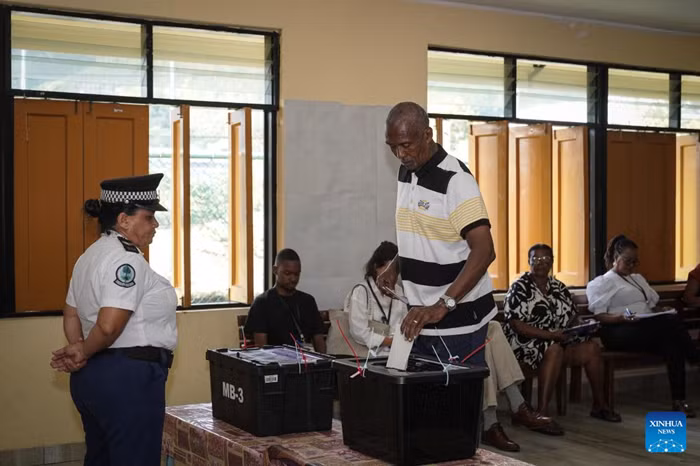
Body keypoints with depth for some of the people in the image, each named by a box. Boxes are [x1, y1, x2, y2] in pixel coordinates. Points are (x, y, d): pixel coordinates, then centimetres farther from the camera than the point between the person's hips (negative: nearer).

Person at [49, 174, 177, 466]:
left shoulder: (91, 255, 15)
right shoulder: (126, 260, -17)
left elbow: (71, 315, 18)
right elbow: (109, 326, -25)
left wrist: (78, 351, 3)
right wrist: (84, 352, -7)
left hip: (92, 377, 10)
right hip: (129, 376, -10)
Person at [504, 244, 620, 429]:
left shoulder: (559, 287, 16)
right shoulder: (520, 288, -5)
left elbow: (572, 318, 18)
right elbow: (516, 325, -15)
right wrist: (551, 335, -23)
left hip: (560, 341, 7)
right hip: (528, 343, -6)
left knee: (591, 347, -14)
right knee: (554, 350, -36)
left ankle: (599, 405, 0)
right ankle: (542, 413, -40)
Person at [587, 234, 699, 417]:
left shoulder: (638, 279, 32)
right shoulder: (601, 283, 10)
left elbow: (654, 306, 27)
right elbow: (599, 316, -2)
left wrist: (665, 314, 3)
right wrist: (623, 318, -21)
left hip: (650, 329, 6)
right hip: (619, 333, -6)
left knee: (671, 342, -32)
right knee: (673, 322, -31)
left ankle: (678, 400, -36)